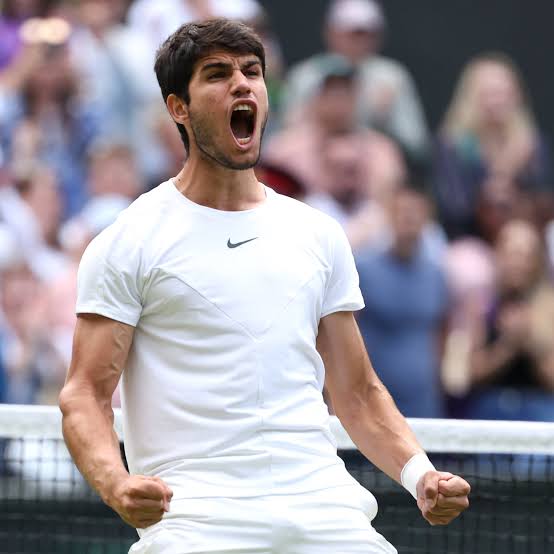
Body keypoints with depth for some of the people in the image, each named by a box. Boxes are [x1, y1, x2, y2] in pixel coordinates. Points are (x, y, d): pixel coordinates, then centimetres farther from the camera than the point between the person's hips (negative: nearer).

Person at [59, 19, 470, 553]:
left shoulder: (318, 234, 17)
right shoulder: (127, 243, 4)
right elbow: (85, 394, -1)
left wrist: (419, 473, 3)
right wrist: (116, 485, -20)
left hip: (324, 510, 4)